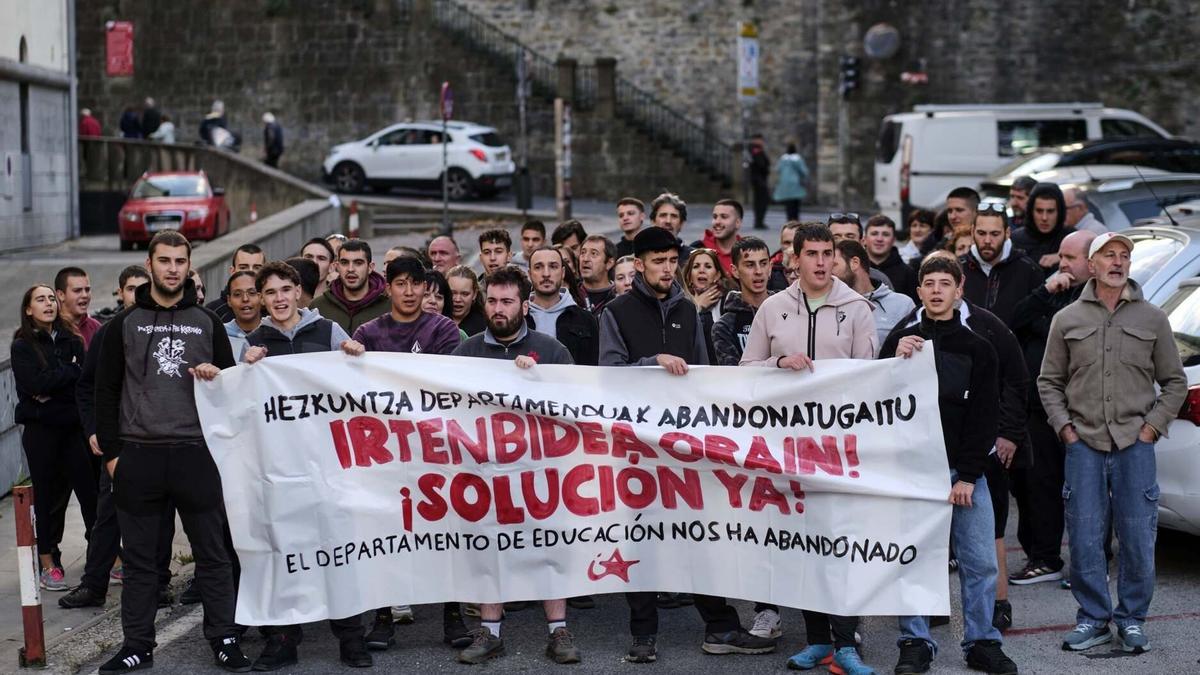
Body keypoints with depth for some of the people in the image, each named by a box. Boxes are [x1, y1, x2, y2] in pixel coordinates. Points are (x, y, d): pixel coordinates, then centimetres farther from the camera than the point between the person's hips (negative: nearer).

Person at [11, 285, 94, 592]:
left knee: (90, 489, -3)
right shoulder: (22, 346, 0)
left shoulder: (71, 340, 10)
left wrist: (52, 391, -12)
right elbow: (36, 383, -14)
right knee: (49, 496, 3)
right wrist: (72, 372, -7)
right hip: (41, 430, -3)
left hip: (74, 425, 3)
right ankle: (47, 564, 12)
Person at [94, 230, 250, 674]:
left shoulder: (208, 323, 9)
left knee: (212, 553, 3)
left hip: (196, 454, 0)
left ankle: (224, 639, 11)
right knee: (139, 558, 6)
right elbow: (107, 391, 7)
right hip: (138, 455, 0)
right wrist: (111, 452, 0)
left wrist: (216, 375, -9)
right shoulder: (125, 324, 7)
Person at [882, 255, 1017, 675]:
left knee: (980, 562, 1)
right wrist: (896, 362, -16)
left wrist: (967, 476, -7)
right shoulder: (901, 341, 7)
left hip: (964, 470, 1)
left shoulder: (977, 348, 6)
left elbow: (984, 416, 1)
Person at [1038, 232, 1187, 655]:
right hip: (1083, 444, 0)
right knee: (1084, 539, 0)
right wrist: (1064, 426, 1)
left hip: (1135, 445, 0)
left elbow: (1175, 382, 11)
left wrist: (1152, 426, 1)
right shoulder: (1067, 320, 7)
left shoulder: (1152, 319, 8)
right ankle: (1093, 618, 13)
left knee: (1138, 539, 1)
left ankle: (1132, 619, 15)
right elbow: (1049, 381, 12)